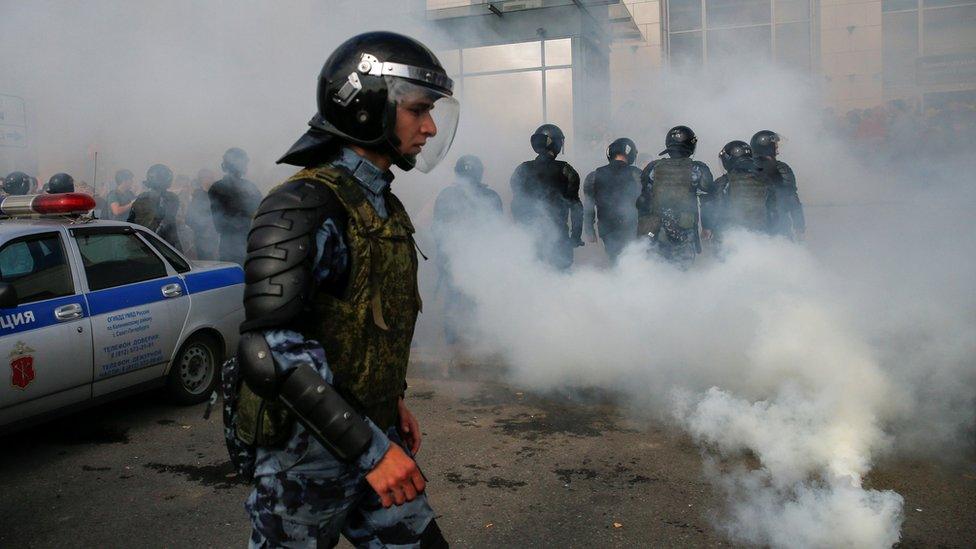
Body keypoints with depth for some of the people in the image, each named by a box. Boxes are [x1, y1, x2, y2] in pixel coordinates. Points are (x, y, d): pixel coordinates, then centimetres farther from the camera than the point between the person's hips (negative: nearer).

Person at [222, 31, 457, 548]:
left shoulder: (385, 205, 9)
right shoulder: (302, 208, -20)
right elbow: (272, 349, -28)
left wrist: (393, 398, 15)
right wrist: (369, 446, -27)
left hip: (371, 431, 8)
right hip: (305, 447, -8)